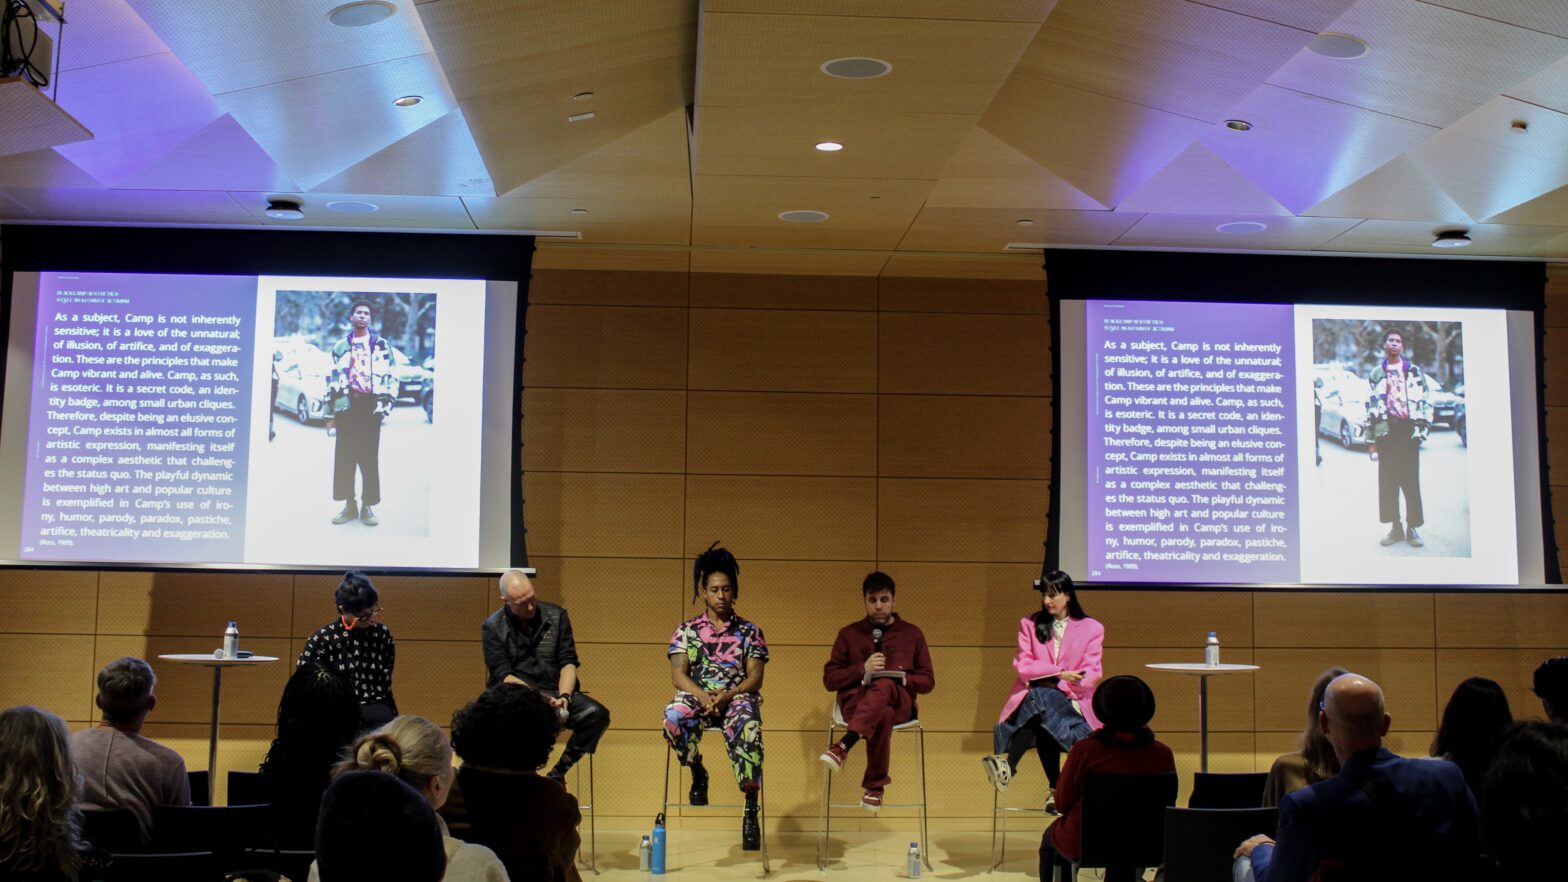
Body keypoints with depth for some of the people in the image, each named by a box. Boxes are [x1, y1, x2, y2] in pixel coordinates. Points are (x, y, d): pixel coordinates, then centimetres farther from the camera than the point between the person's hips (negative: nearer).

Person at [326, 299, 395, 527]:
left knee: (370, 458, -1)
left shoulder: (381, 345, 8)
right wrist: (330, 414, 8)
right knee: (344, 457, 2)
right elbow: (331, 380, 13)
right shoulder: (340, 347, 13)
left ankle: (367, 506, 6)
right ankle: (349, 505, 11)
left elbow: (392, 377, 5)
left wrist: (387, 403, -8)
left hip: (370, 406, -2)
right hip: (346, 406, 2)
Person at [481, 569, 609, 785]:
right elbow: (503, 676, -5)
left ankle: (558, 773, -10)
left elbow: (568, 662, 5)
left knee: (597, 714, -24)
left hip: (554, 691, 3)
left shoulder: (557, 616, 9)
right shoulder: (492, 627, 3)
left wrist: (564, 696, -14)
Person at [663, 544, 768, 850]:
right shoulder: (687, 630, 12)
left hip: (737, 697, -1)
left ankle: (750, 808, -38)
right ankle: (698, 774, -7)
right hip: (697, 696, 1)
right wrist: (702, 696, -19)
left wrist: (728, 695, -17)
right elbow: (677, 674, 1)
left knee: (747, 725, -37)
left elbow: (755, 677, 2)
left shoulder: (749, 631, 12)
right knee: (673, 715, -35)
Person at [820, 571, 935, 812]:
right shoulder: (849, 634, 17)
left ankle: (844, 746, -51)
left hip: (899, 702, 0)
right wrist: (862, 669, -6)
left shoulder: (912, 634, 18)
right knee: (883, 716, -41)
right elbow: (829, 679, 12)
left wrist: (902, 678, -5)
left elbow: (927, 681, 17)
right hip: (856, 700, 0)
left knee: (884, 686, -41)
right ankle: (876, 787, -33)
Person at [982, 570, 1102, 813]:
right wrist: (1060, 674, -11)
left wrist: (1058, 687, -15)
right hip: (1031, 697, 2)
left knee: (1040, 701, -36)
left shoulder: (1092, 628, 10)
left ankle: (1009, 764, -48)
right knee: (1042, 714, -36)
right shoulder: (1030, 624, 15)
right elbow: (1023, 666, 2)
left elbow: (1091, 674, -1)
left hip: (1072, 701, -2)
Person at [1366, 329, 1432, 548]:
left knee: (1411, 481, -2)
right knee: (1388, 482, 0)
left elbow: (1427, 400, 8)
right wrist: (1372, 439, 8)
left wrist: (1423, 426, -3)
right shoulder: (1376, 374, 14)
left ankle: (1412, 528, 4)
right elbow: (1370, 407, 13)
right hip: (1386, 431, 2)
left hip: (1408, 430, -1)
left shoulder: (1415, 372, 10)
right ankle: (1396, 528, 7)